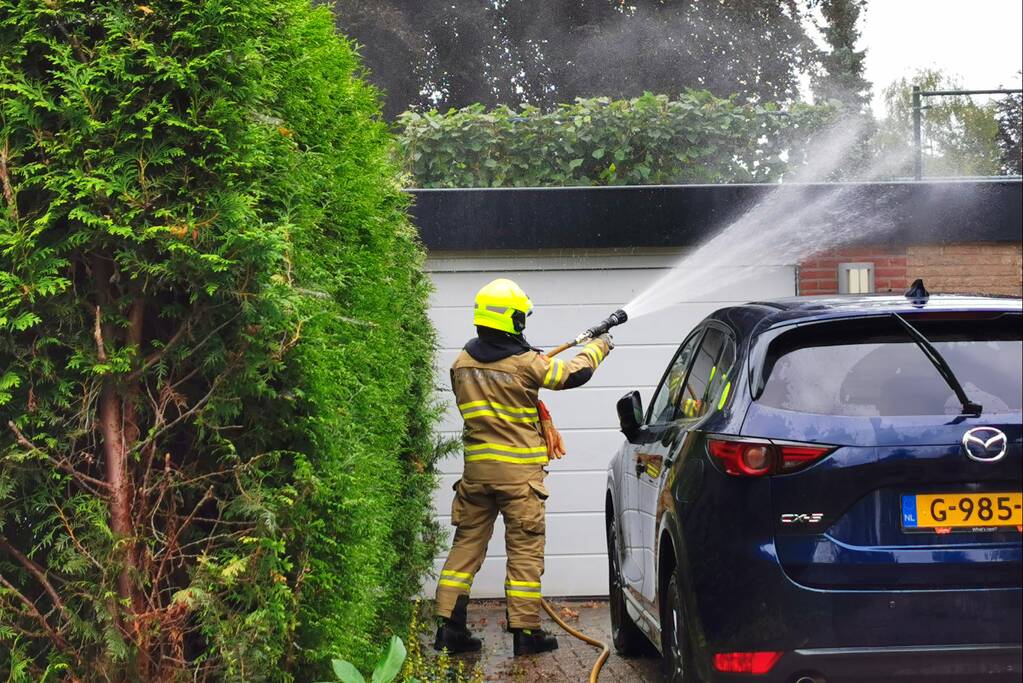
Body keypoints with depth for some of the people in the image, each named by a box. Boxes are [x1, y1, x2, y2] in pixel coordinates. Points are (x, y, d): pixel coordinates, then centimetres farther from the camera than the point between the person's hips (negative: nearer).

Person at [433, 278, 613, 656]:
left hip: (476, 467, 5)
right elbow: (574, 374, -1)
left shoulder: (462, 363, 3)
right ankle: (525, 631, 6)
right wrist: (599, 346, 18)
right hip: (519, 471, -5)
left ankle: (449, 626, 9)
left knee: (467, 544, 11)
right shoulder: (525, 363, -13)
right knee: (525, 550, 3)